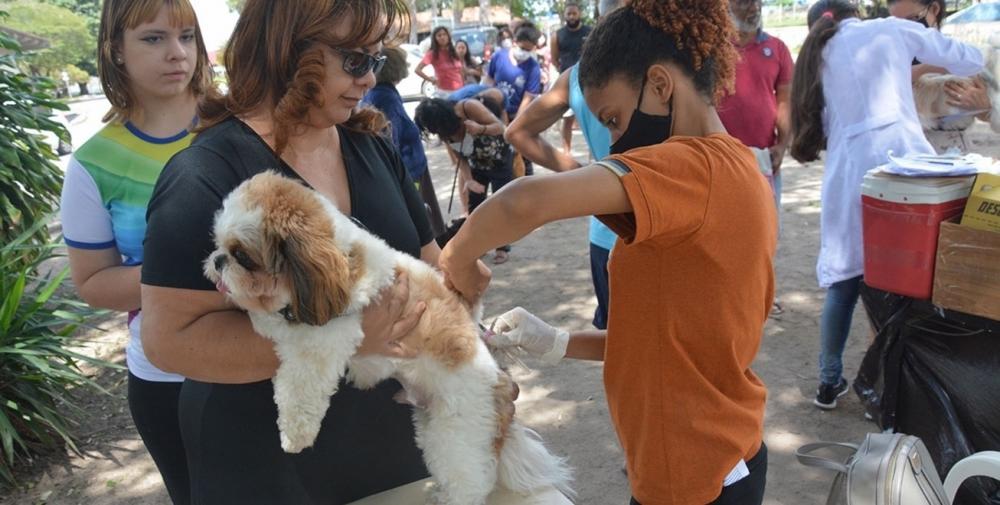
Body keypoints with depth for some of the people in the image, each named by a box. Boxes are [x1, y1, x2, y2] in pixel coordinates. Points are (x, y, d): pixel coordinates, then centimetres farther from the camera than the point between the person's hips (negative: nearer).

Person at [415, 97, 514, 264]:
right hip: (477, 165, 5)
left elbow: (500, 126, -29)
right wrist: (469, 179, -20)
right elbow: (461, 157, -6)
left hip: (500, 161, -5)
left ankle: (503, 248, 3)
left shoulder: (469, 107, -33)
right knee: (474, 204, 4)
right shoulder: (445, 133, -16)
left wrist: (480, 129, -48)